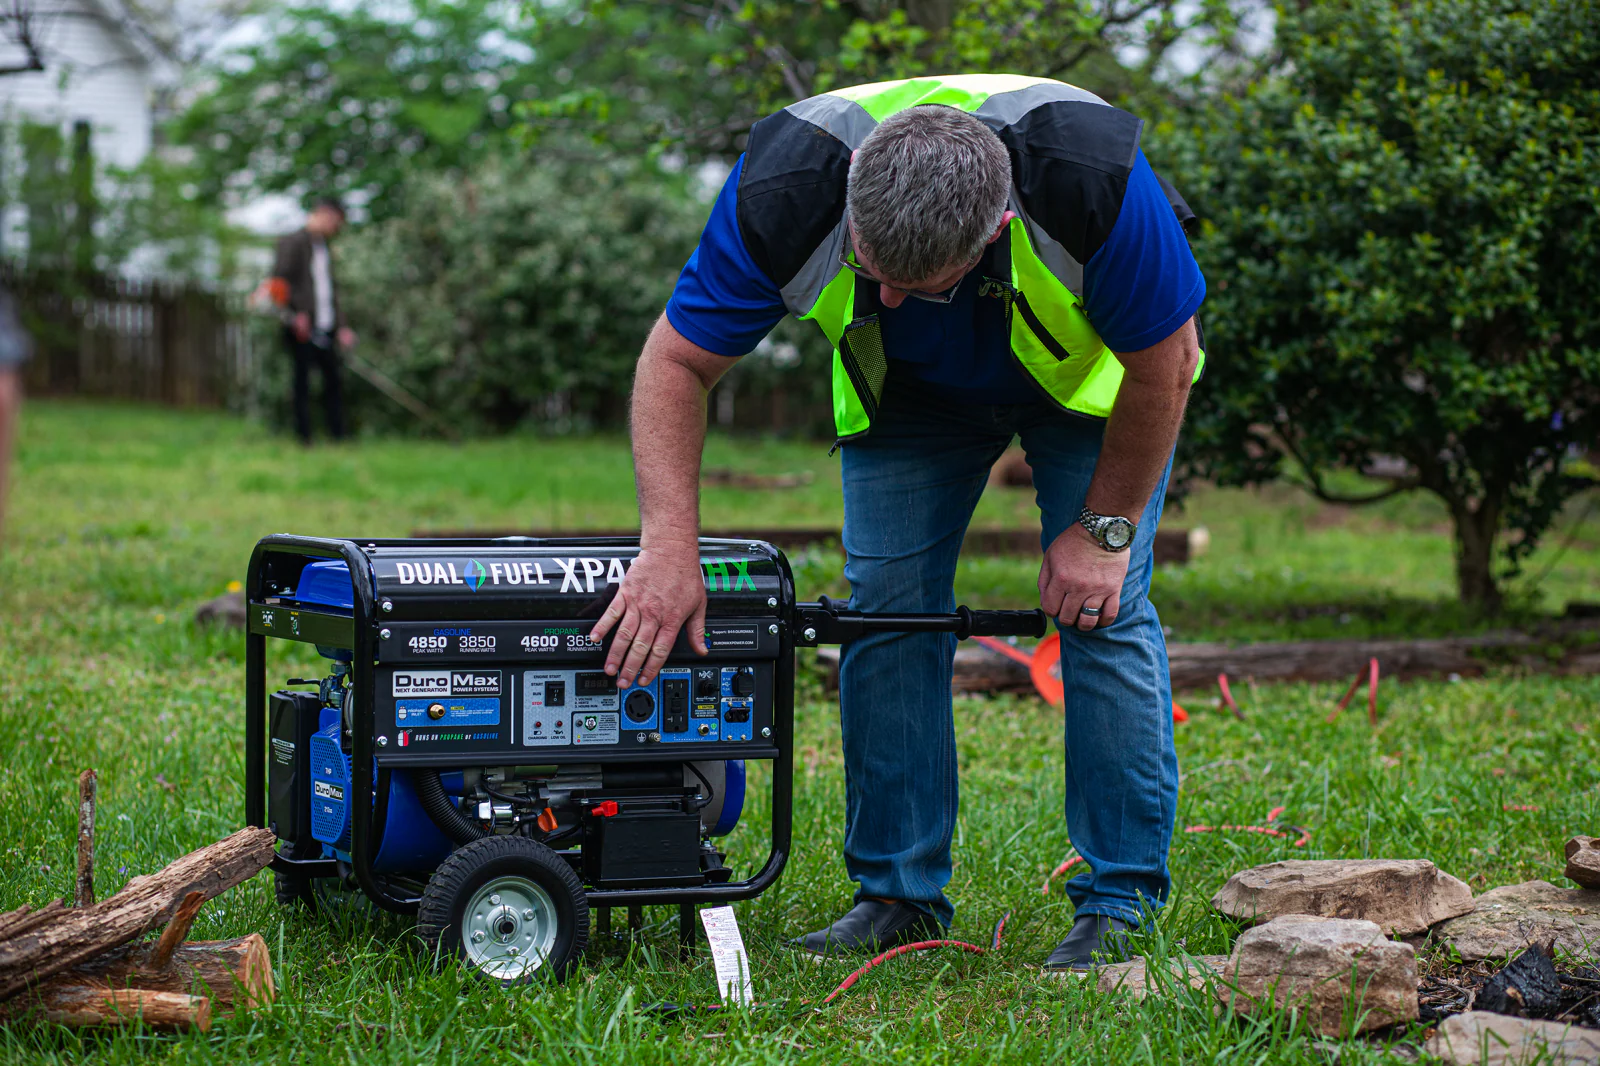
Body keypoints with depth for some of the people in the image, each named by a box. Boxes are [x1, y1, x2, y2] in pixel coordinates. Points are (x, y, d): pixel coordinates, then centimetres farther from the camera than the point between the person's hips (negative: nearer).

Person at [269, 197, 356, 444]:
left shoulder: (325, 247, 21)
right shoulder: (294, 242, -4)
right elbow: (280, 280, -13)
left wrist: (341, 326, 16)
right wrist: (297, 313, -21)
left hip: (325, 329, 8)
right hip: (302, 329, -8)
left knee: (333, 382, 5)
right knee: (303, 383, -4)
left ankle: (338, 436, 7)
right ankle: (304, 437, -1)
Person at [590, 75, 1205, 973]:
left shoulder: (1094, 181, -41)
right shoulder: (785, 191, -36)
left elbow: (1164, 358, -24)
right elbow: (678, 361, -25)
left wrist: (1103, 528, -18)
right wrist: (669, 546, -35)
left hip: (1090, 370, -2)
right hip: (908, 387, 2)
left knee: (1101, 605, -13)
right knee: (886, 606, -6)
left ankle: (1121, 900, -3)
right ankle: (899, 894, 5)